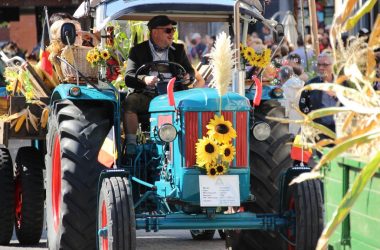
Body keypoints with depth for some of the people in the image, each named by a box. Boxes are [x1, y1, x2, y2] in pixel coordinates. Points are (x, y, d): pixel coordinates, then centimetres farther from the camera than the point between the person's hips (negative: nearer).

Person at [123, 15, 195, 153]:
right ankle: (131, 144, -28)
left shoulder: (178, 50, 20)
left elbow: (190, 70, 21)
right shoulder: (138, 51, 9)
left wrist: (188, 77, -5)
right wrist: (144, 79, -22)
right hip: (147, 95, -1)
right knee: (129, 102, -32)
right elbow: (129, 78, 0)